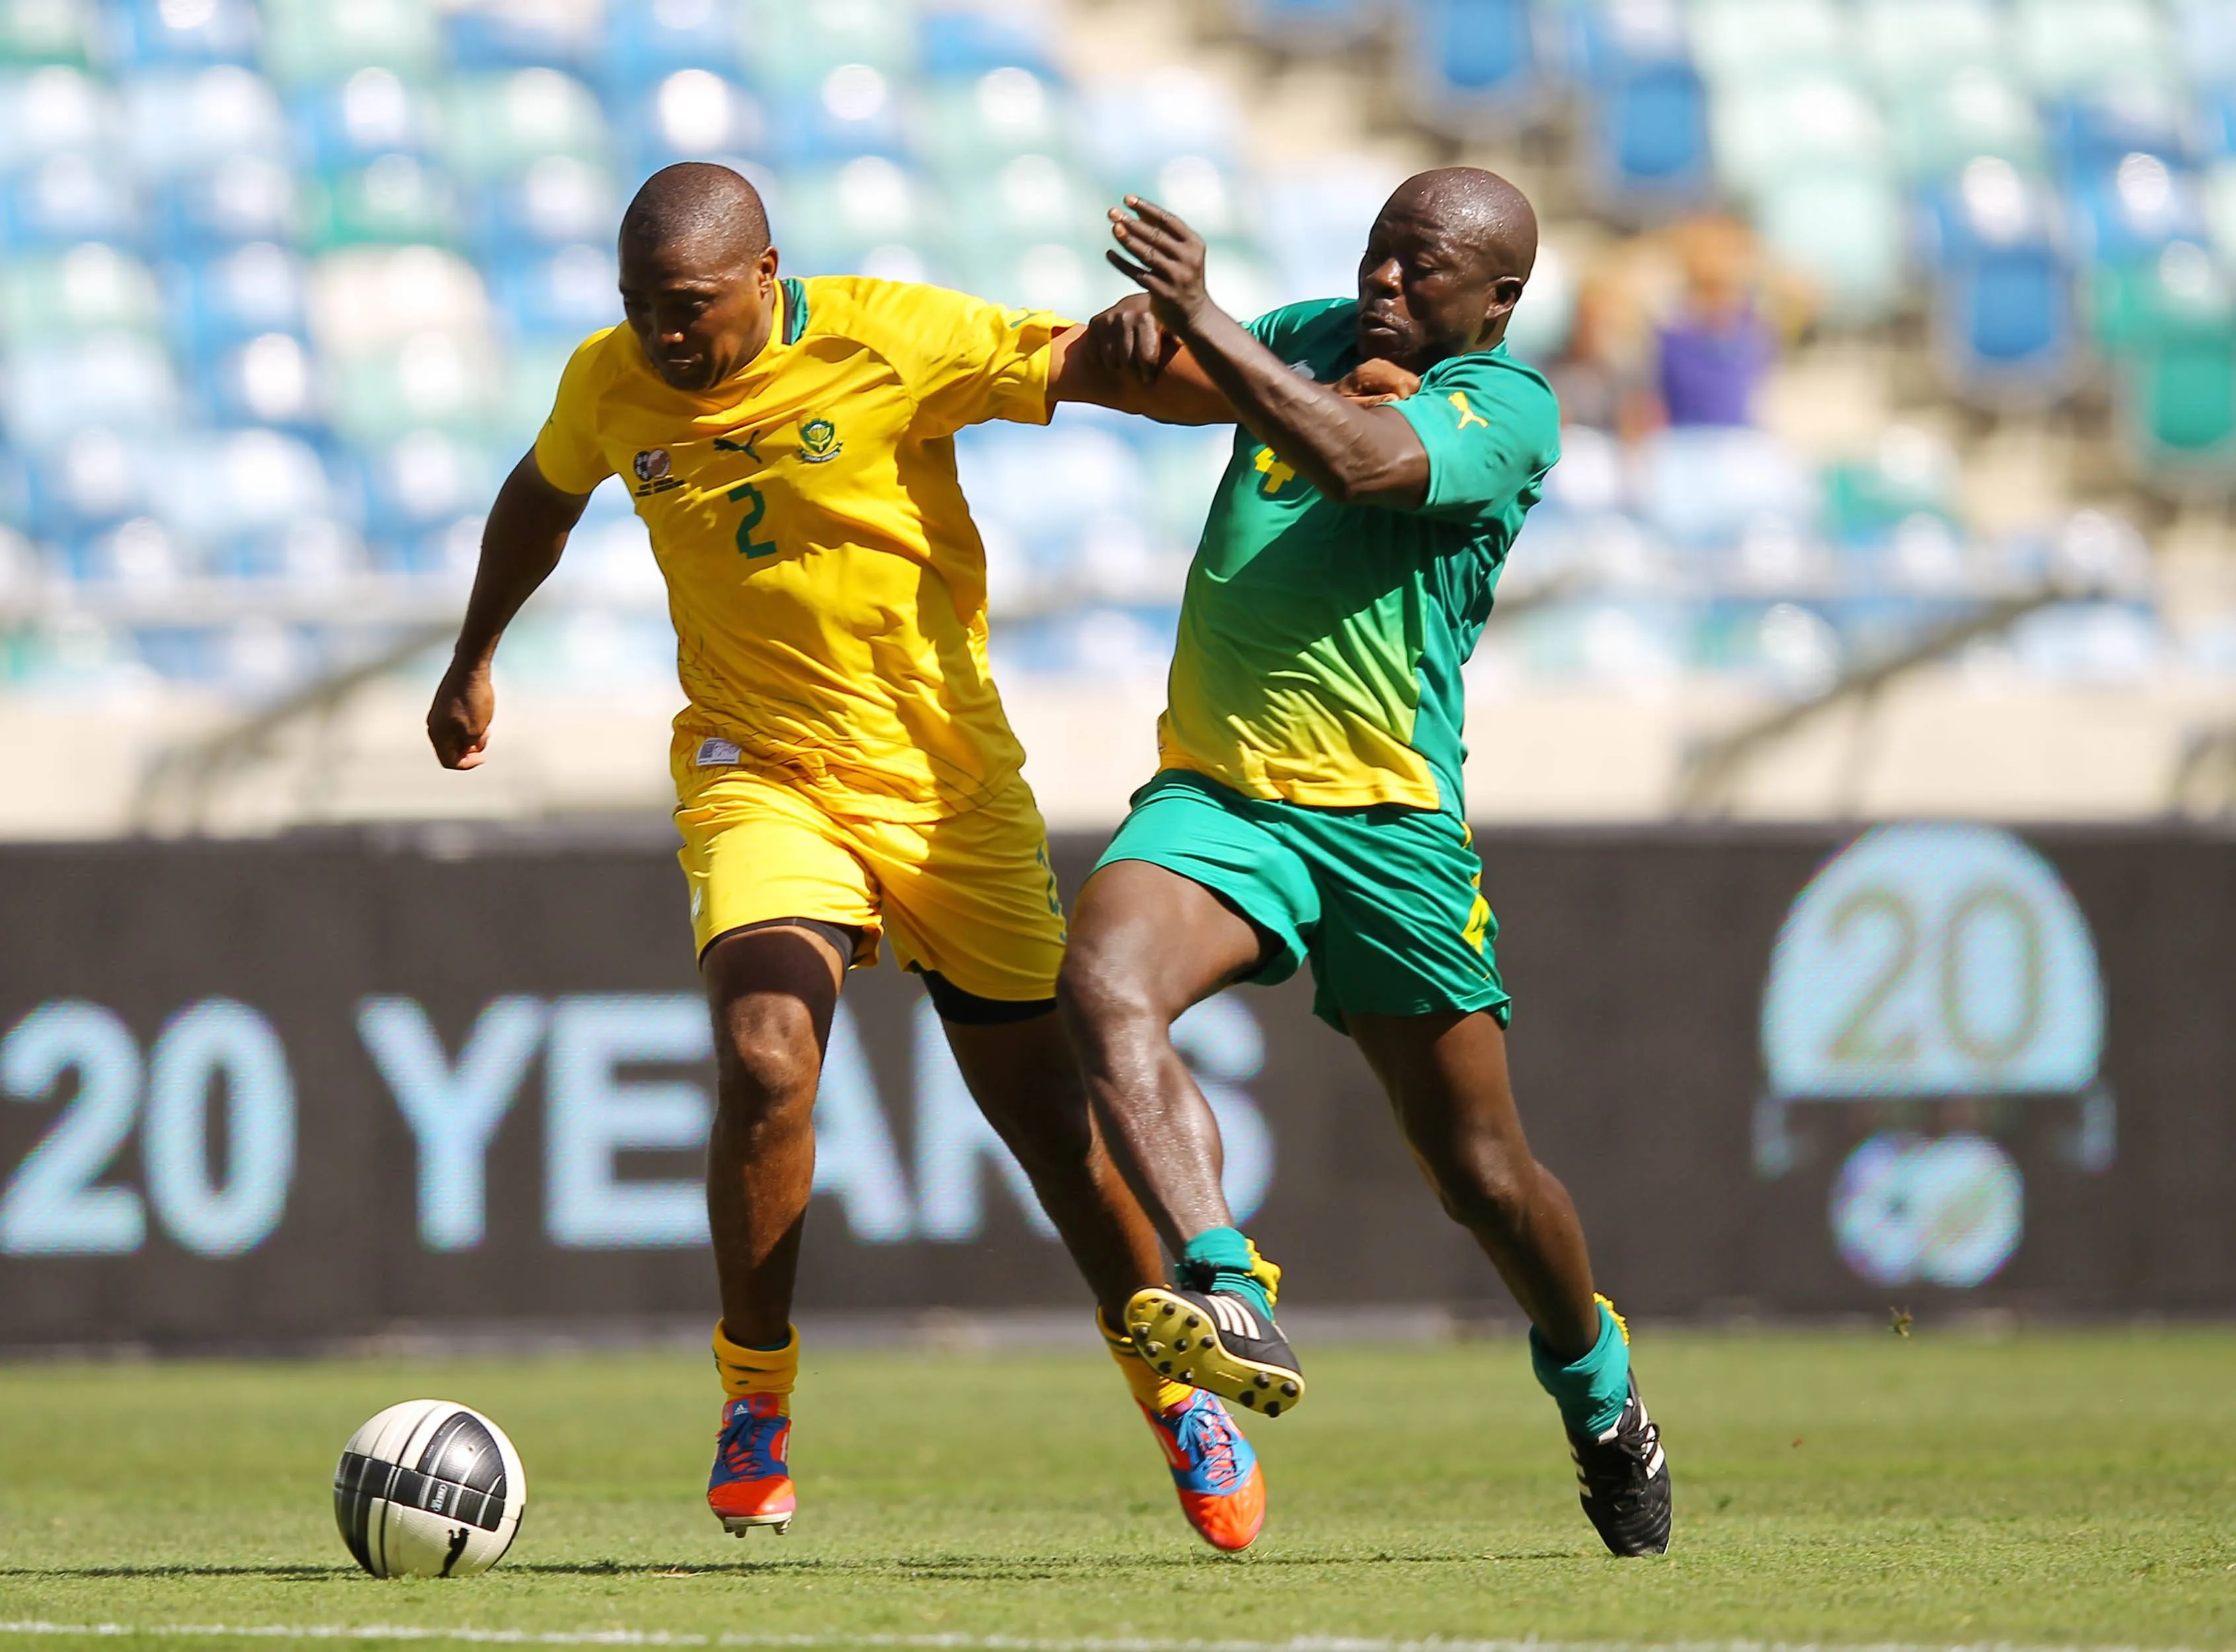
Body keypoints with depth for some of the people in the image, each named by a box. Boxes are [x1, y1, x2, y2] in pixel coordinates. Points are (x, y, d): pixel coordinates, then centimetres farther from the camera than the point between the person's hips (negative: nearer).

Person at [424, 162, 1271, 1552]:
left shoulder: (894, 343, -16)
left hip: (949, 779, -1)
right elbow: (541, 501, 18)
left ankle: (1178, 1393, 27)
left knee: (1044, 1106, 6)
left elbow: (1102, 368, -14)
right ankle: (755, 1400, -7)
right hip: (759, 777, 1)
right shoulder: (611, 387, -4)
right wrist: (475, 663, 29)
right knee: (766, 1057, -24)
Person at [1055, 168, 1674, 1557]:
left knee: (1481, 1169, 5)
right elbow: (1137, 362, 21)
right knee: (1103, 980, -29)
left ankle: (1597, 1380, 34)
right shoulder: (1318, 340, 13)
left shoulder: (1506, 409, -7)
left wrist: (1202, 318, -29)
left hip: (1388, 819, -4)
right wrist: (1145, 324, -4)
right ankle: (1232, 1306, -41)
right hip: (1215, 797, 4)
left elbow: (1361, 460, -25)